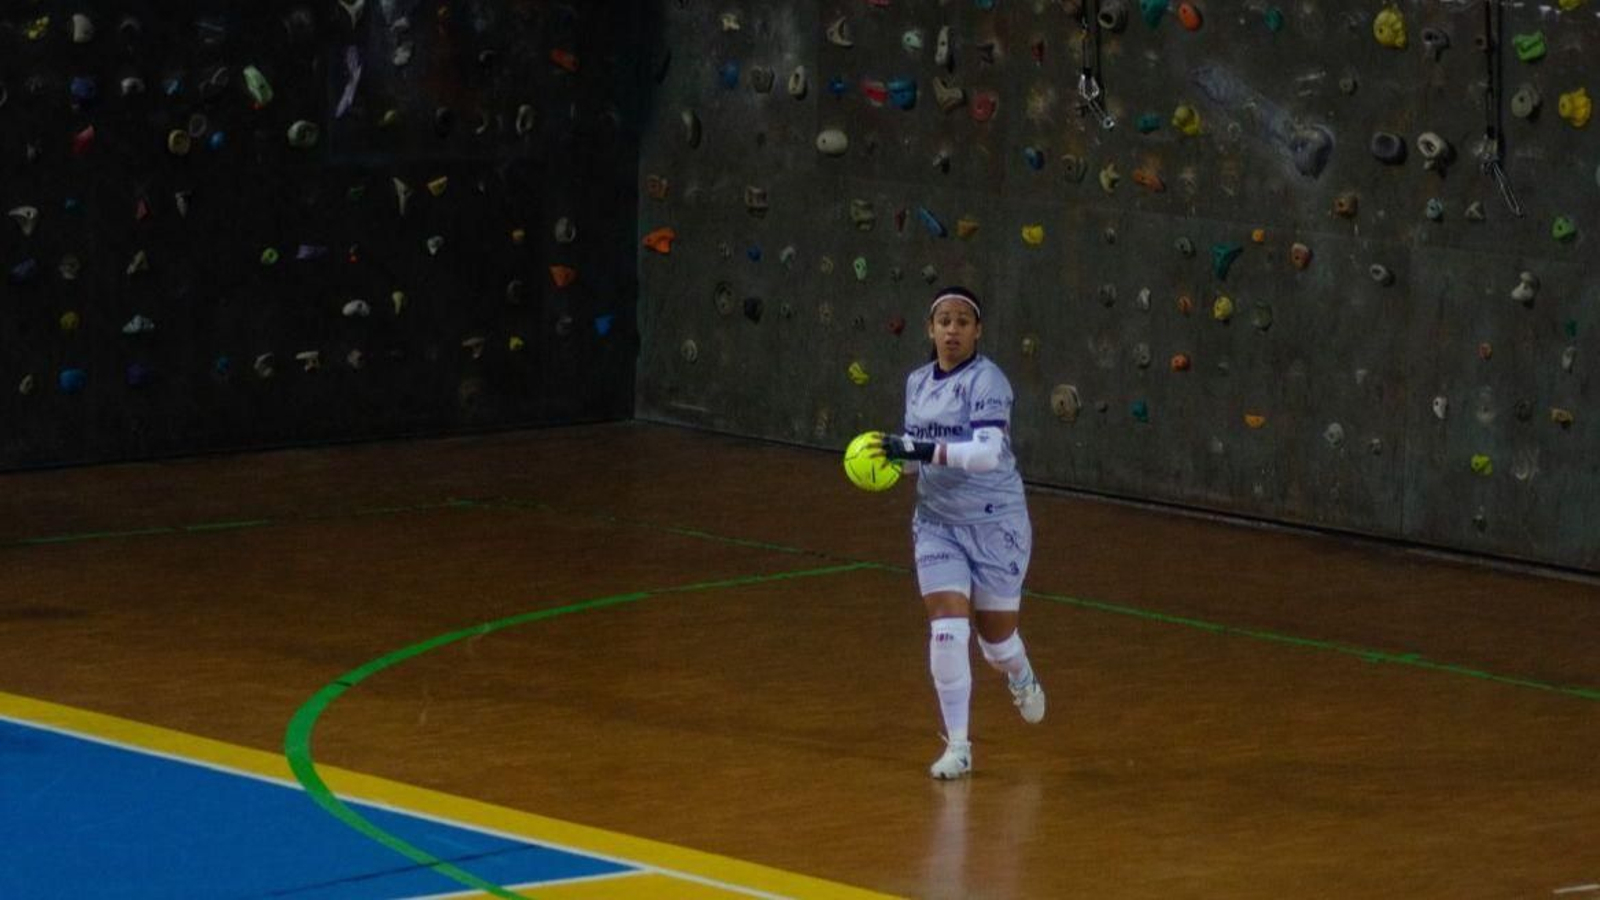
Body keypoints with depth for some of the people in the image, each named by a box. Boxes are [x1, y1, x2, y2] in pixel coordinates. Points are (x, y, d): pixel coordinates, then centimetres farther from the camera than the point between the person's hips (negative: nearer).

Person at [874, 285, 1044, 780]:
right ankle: (957, 745, -2)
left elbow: (988, 451, -29)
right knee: (947, 629, -11)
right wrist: (894, 455, -4)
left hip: (994, 523, -4)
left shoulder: (987, 381, -16)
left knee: (996, 637, 9)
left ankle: (1022, 680, 46)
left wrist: (920, 450, -36)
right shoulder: (917, 383, 5)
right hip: (937, 523, 4)